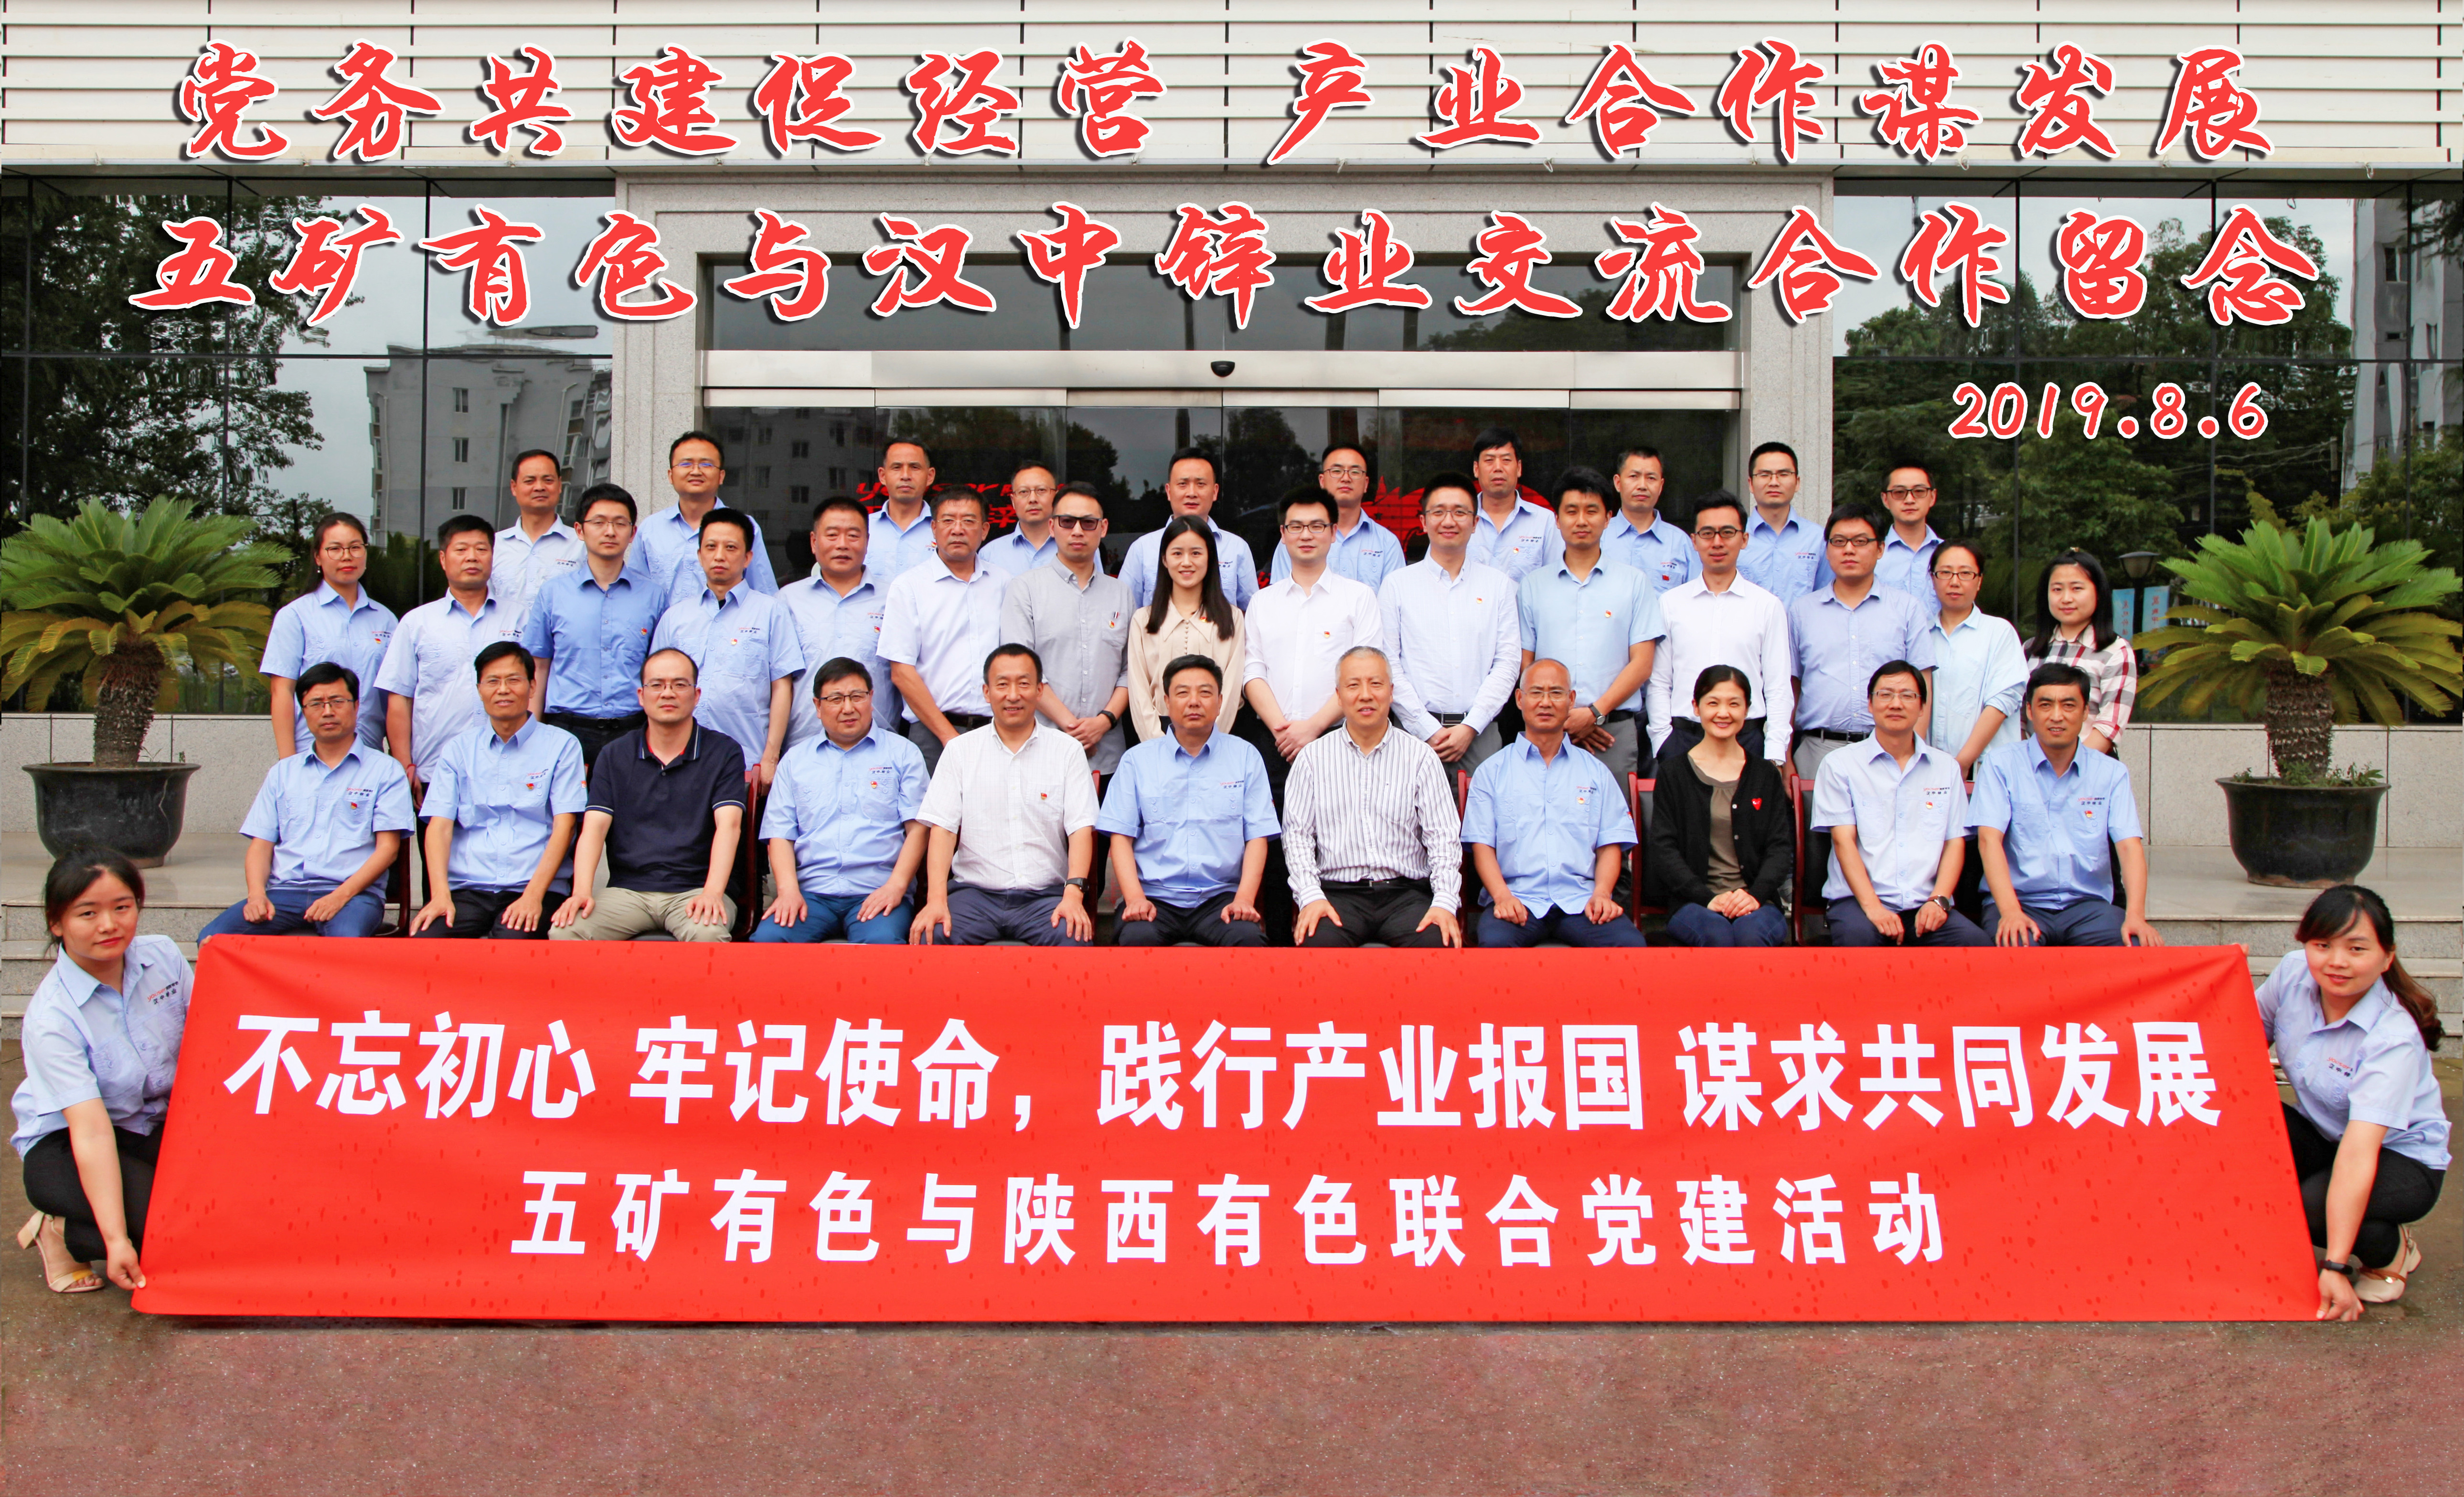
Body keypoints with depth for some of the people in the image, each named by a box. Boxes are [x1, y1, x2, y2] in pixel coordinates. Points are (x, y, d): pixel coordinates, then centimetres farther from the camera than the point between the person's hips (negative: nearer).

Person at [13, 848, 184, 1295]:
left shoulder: (163, 956, -8)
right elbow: (91, 1130, -30)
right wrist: (116, 1240, -36)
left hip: (160, 1126, 6)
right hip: (65, 1146, -6)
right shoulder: (51, 1018, -23)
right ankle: (62, 1231, -1)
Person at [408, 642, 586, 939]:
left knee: (516, 940, -34)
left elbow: (564, 826, 0)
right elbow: (440, 825, 7)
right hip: (466, 889, 2)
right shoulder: (458, 750, 16)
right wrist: (440, 895, -11)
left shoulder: (561, 746, 9)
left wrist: (533, 896, -15)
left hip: (532, 886, -2)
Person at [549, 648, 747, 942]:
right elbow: (594, 827, 3)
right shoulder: (615, 756, 13)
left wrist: (712, 893, -24)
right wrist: (582, 892, -16)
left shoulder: (725, 753, 6)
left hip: (695, 889, -2)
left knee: (707, 935, -36)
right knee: (564, 932, -25)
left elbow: (729, 826, -7)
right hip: (627, 889, 2)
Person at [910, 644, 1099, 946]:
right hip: (975, 891, 0)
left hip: (1045, 895, 0)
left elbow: (1081, 828, 2)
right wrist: (936, 900, -14)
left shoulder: (1067, 750, 10)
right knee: (932, 937, -30)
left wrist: (1073, 894, -16)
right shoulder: (960, 751, 11)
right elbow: (942, 828, 2)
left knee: (1074, 938, -32)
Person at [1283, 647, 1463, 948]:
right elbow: (1297, 835, 6)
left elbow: (1444, 836, 3)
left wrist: (1445, 903, -12)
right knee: (1318, 940, -34)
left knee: (1437, 939, -31)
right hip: (1337, 892, -1)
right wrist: (1310, 896, -11)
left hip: (1406, 892, 1)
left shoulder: (1421, 757, 10)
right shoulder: (1313, 758, 11)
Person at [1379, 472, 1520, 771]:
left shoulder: (1499, 585, 12)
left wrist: (1470, 728, -7)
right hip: (1417, 732, -1)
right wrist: (1429, 731, -8)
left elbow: (1508, 662, 4)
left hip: (1480, 734, 1)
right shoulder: (1397, 586, 8)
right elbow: (1388, 667, 1)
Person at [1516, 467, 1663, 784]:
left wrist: (1595, 712, -9)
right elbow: (1525, 665, 9)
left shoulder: (1634, 583, 10)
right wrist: (1560, 719, -6)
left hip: (1613, 732, -1)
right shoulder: (1534, 586, 13)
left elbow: (1641, 664, 3)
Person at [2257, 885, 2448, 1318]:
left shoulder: (2393, 1039, -31)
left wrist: (2335, 1267, -43)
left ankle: (2392, 1250, -1)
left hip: (2401, 1159, -5)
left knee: (2308, 1209, -34)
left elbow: (2359, 1152, -38)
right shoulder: (2293, 974, -15)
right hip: (2323, 1136, 5)